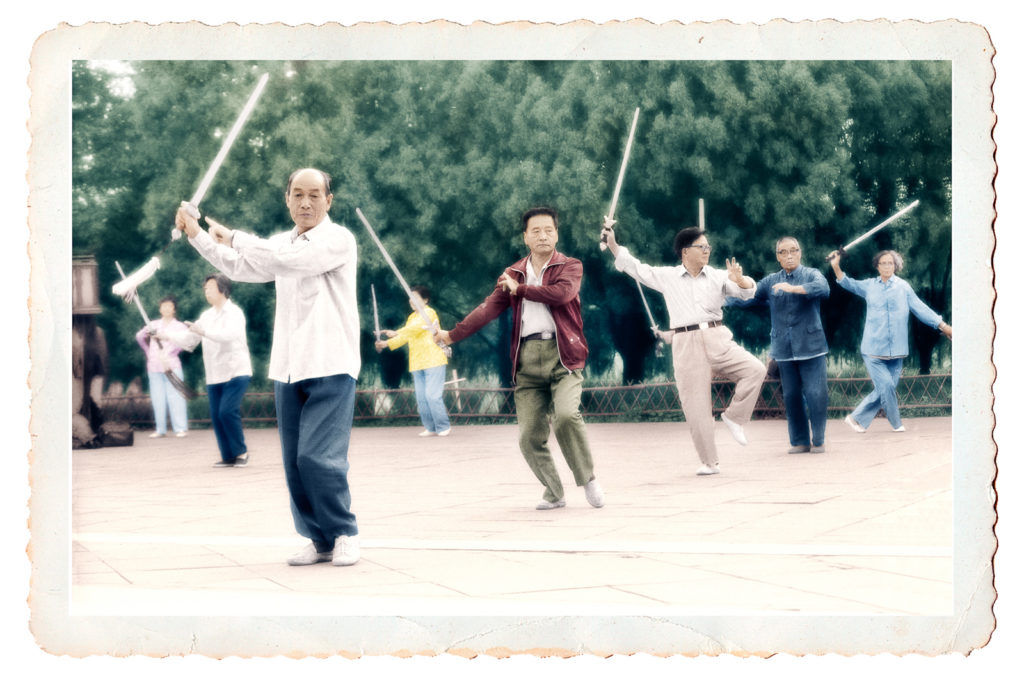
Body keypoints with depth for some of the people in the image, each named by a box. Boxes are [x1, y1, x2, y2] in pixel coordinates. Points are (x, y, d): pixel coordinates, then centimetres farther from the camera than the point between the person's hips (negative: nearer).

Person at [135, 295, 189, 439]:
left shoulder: (179, 326, 3)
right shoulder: (153, 325, 16)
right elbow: (139, 336, 27)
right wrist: (148, 351, 19)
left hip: (171, 366, -4)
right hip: (154, 367, 4)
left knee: (175, 397, -9)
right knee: (157, 399, 4)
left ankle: (180, 428, -8)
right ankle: (160, 429, 9)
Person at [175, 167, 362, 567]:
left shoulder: (338, 240, -6)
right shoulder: (283, 243, 17)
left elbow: (289, 260, -20)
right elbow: (238, 266, 23)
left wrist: (233, 237, -12)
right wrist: (195, 233, 16)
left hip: (330, 368, -7)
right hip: (288, 369, 7)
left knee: (317, 456, -14)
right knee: (294, 462, 5)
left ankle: (345, 534, 2)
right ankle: (320, 541, 14)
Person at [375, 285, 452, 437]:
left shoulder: (429, 313, -6)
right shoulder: (412, 317, 19)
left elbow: (417, 327, -22)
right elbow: (405, 337, 14)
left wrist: (396, 333, -30)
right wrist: (386, 344, 1)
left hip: (433, 360, -8)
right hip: (417, 363, 8)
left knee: (432, 395, -13)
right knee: (421, 398, 4)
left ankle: (443, 426, -3)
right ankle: (430, 428, 11)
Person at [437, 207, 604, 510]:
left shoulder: (570, 266, 8)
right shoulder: (513, 274, 17)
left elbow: (561, 293, -13)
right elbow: (489, 308, 8)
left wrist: (521, 289, -1)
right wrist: (453, 334, -3)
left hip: (562, 355, -4)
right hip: (527, 360, 4)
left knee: (566, 414, -27)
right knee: (530, 437, -2)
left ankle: (589, 480, -6)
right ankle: (554, 493, 18)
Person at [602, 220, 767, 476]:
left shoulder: (717, 276, 9)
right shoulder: (667, 276, 9)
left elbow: (747, 291, 0)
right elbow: (634, 267, 13)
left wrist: (739, 280, -23)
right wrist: (612, 243, 5)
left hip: (717, 339, 1)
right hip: (686, 345, -1)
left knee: (755, 369, -21)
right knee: (696, 407, -2)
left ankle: (733, 417, -1)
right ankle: (709, 462, 7)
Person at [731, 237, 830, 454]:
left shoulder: (811, 275, 1)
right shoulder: (770, 282, 12)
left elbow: (823, 288, -20)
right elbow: (746, 299, 13)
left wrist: (794, 288, -33)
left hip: (810, 345, -3)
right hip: (783, 347, 3)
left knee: (816, 393, -6)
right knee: (791, 396, 5)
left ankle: (818, 440, 5)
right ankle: (800, 441, 14)